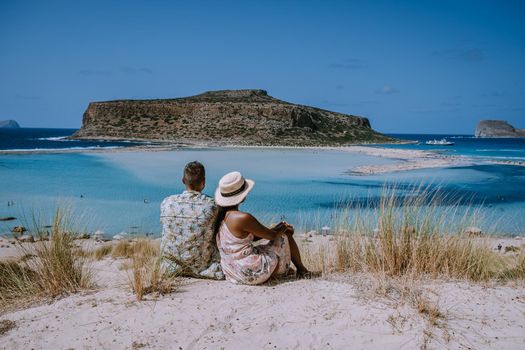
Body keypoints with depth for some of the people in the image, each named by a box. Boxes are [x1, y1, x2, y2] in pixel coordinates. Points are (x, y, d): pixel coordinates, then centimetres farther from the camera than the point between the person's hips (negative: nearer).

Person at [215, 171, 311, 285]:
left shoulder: (220, 215, 2)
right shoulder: (243, 218, -25)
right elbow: (271, 235, -11)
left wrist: (279, 227, 14)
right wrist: (284, 227, 11)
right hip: (253, 273, -8)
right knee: (286, 234, 11)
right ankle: (301, 270, 31)